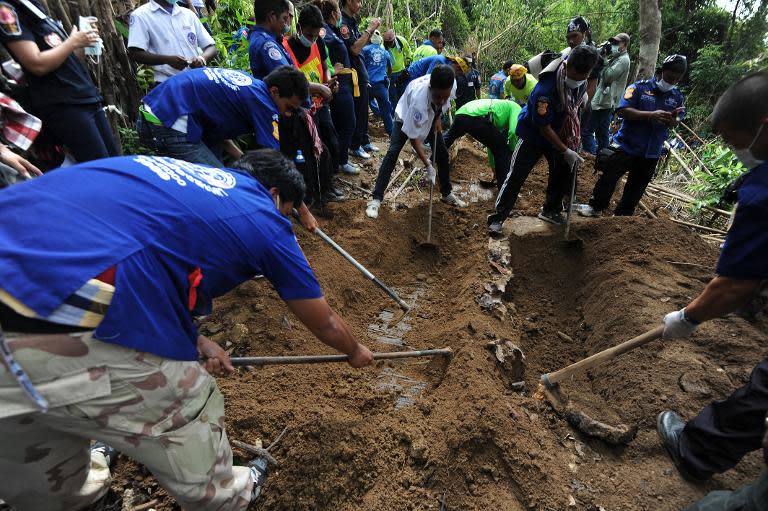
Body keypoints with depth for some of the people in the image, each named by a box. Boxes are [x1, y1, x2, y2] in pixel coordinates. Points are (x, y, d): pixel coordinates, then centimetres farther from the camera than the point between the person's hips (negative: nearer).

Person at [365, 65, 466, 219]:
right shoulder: (418, 98, -45)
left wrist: (437, 117, -10)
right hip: (406, 116, -5)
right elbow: (414, 137, -37)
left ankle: (447, 194, 21)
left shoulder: (452, 84, -30)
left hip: (431, 117, 5)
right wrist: (428, 165, -37)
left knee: (442, 154, 2)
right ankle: (376, 199, -15)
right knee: (392, 153, -20)